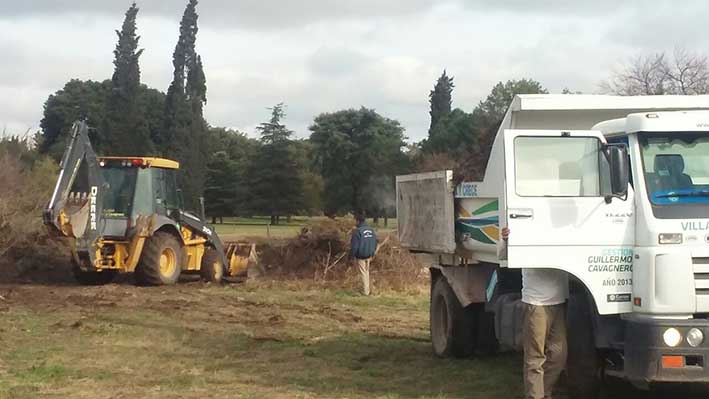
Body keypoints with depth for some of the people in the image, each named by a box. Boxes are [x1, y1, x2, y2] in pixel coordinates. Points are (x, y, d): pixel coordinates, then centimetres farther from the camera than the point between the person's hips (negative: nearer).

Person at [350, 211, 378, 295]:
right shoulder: (371, 230, 2)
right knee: (366, 272, 19)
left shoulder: (357, 231, -19)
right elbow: (375, 243, 10)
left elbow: (354, 246, -18)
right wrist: (372, 254, 19)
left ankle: (365, 291, 7)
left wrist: (352, 256, -7)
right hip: (368, 255, 6)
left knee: (363, 273, 3)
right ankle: (366, 289, 27)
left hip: (360, 256, -6)